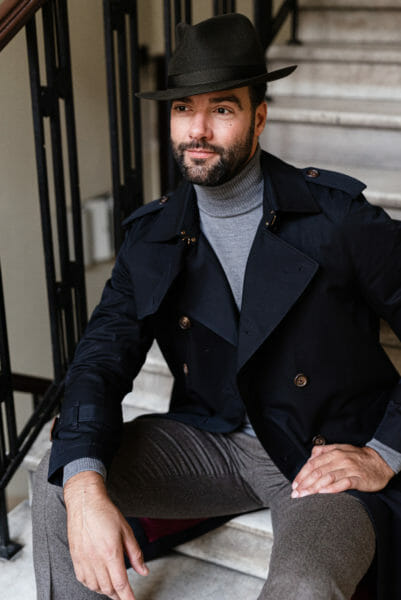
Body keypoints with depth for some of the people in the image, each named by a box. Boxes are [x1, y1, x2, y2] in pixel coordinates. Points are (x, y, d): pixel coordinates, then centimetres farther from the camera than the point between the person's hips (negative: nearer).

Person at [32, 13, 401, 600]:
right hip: (210, 440, 4)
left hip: (327, 457, -4)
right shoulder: (152, 237, 1)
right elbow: (102, 357, -7)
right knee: (55, 483, -13)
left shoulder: (338, 215, -11)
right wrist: (85, 489, -24)